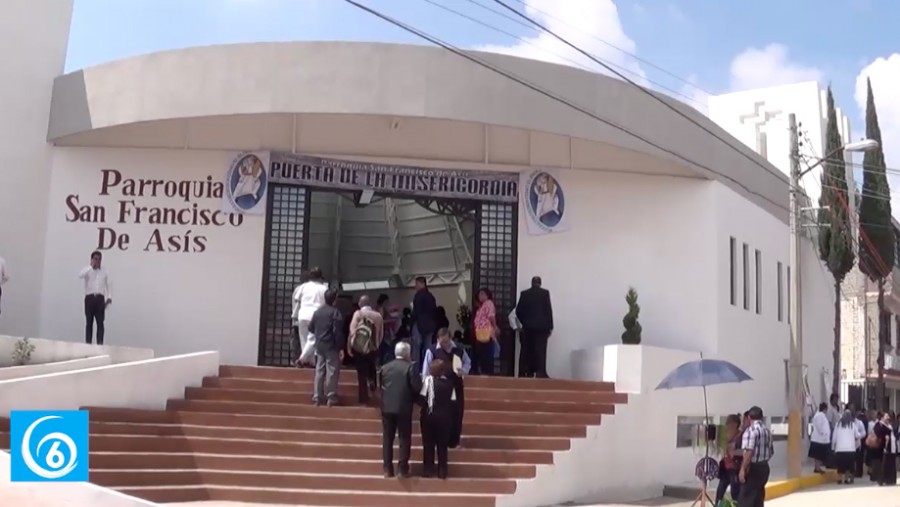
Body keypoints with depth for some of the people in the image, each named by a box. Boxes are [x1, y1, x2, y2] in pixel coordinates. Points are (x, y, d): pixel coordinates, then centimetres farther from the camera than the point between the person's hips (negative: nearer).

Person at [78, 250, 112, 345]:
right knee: (89, 322, 1)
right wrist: (91, 266, -14)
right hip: (89, 298, -1)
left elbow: (108, 286, 15)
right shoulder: (88, 270, 5)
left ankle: (100, 343, -8)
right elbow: (80, 276, -17)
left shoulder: (104, 271, 12)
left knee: (100, 322, -5)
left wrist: (109, 297, 4)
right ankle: (88, 343, 3)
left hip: (100, 298, 1)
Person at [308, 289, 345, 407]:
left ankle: (317, 397, 12)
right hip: (331, 346, -6)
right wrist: (341, 348, -14)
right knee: (332, 371, -2)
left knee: (319, 371, 11)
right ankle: (331, 398, -3)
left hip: (319, 345, 6)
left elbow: (310, 327, 10)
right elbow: (337, 332, -18)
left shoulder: (317, 311, 6)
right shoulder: (335, 312, -13)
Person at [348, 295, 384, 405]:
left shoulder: (358, 314, -7)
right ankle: (372, 381, 1)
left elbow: (352, 331, -12)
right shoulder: (378, 316, 0)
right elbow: (381, 334, 4)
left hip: (359, 348, -2)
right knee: (371, 370, 28)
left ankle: (363, 399, 7)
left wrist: (349, 347, -6)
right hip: (373, 348, 2)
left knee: (362, 375, 6)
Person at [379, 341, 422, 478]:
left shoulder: (385, 367, 6)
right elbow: (417, 387, -13)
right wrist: (413, 398, 5)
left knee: (387, 438, 9)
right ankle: (402, 469, 3)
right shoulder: (410, 367, -8)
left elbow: (380, 385, 10)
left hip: (387, 407, 4)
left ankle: (387, 469, 9)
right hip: (404, 408, -4)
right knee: (404, 439, 4)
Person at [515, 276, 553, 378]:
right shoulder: (545, 293, -2)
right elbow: (549, 310, -6)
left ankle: (528, 373, 5)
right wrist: (550, 327, -1)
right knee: (540, 351, -4)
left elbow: (518, 311, 2)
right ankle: (540, 373, -12)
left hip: (528, 327, 2)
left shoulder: (524, 293, 3)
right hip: (541, 327, -2)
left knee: (527, 351, 7)